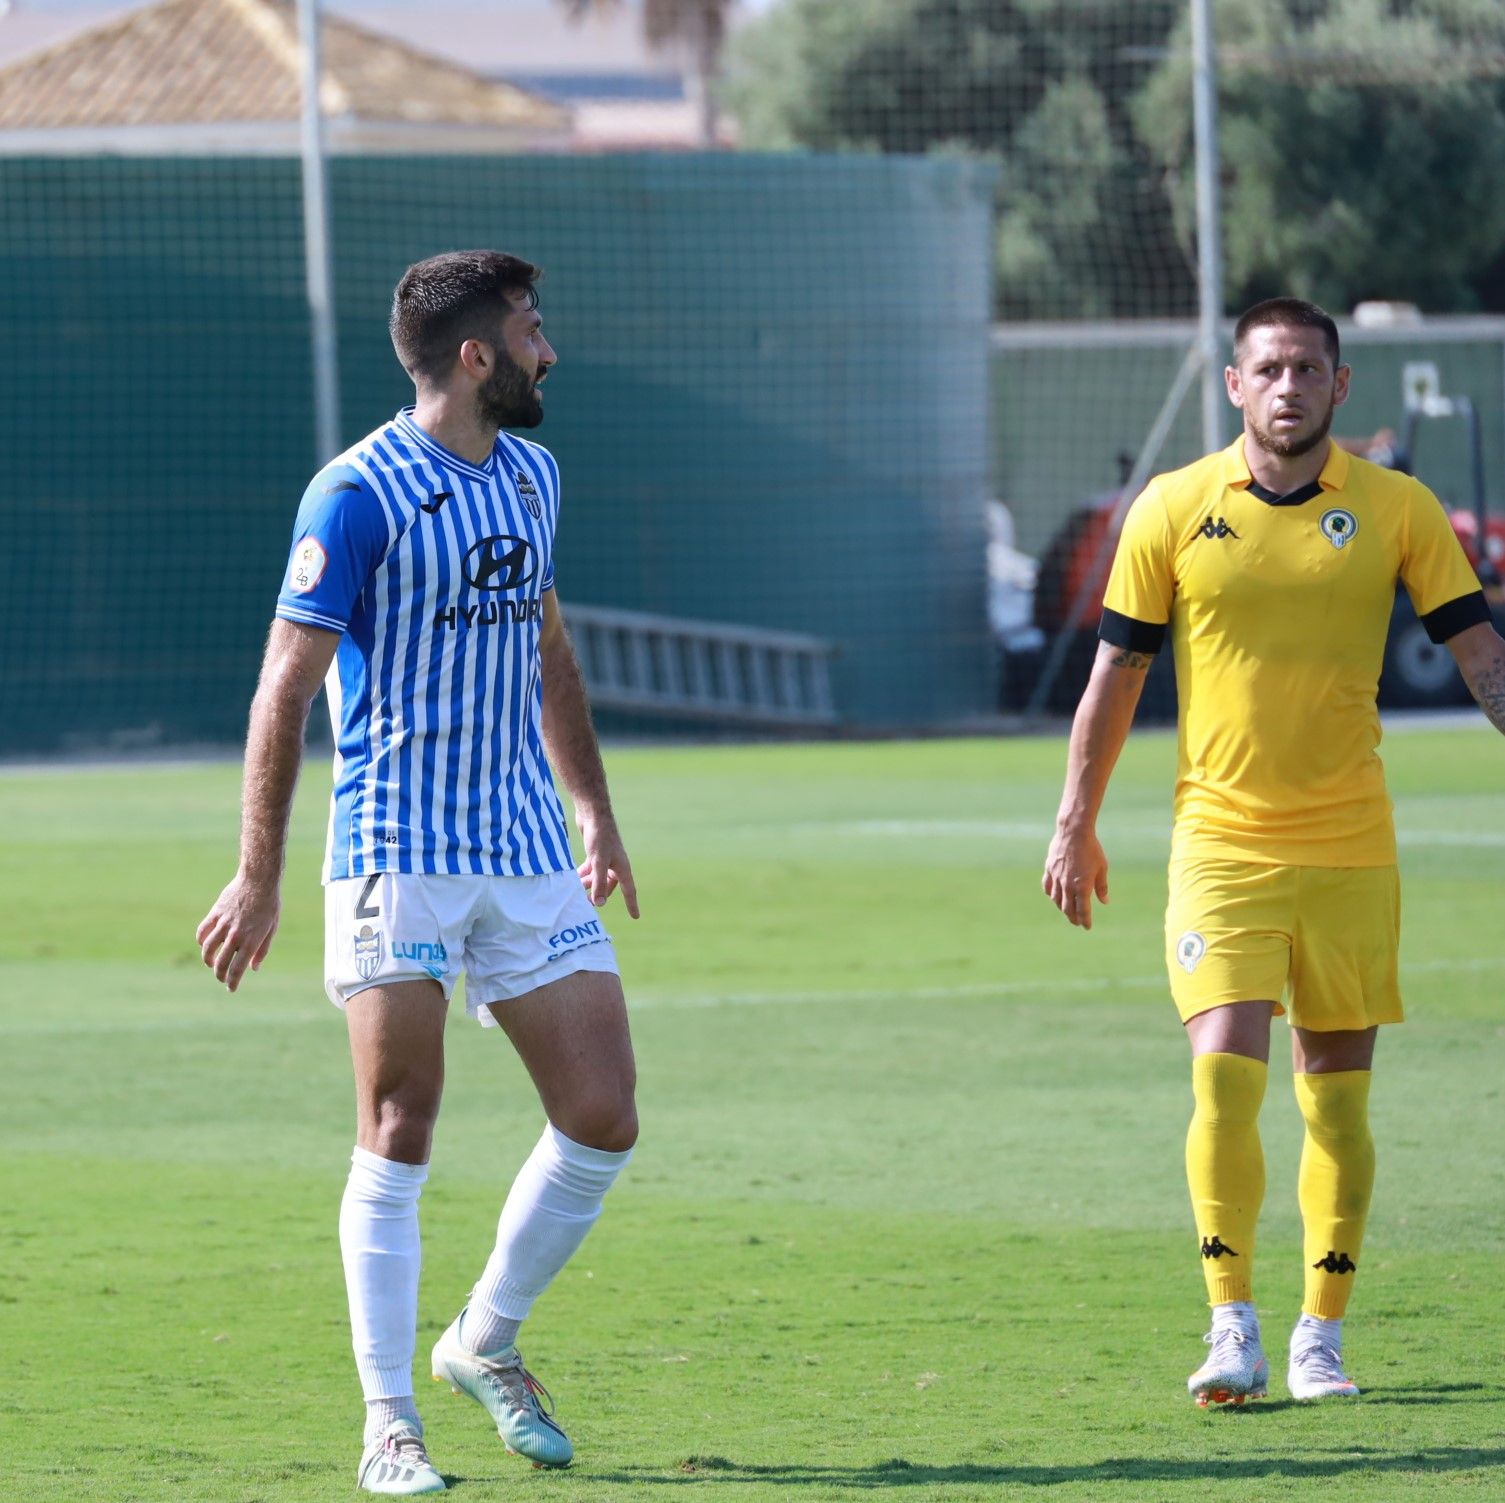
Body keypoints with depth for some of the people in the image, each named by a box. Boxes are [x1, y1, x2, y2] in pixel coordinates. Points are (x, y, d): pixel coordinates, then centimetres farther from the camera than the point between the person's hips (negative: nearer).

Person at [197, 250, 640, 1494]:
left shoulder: (532, 475, 12)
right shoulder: (358, 495, -11)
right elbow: (286, 688, -11)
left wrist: (597, 812, 26)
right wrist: (260, 877, -13)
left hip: (527, 855, 7)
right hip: (397, 859, -7)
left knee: (603, 1122, 1)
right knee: (400, 1139, -4)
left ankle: (486, 1341, 21)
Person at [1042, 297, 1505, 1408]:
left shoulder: (1399, 510, 1)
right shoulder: (1173, 511, 1)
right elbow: (1117, 672, 8)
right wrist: (1077, 825, 9)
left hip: (1350, 848, 1)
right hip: (1220, 844, -1)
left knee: (1338, 1097, 4)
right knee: (1225, 1075, -14)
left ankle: (1320, 1337, 14)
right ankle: (1233, 1329, -9)